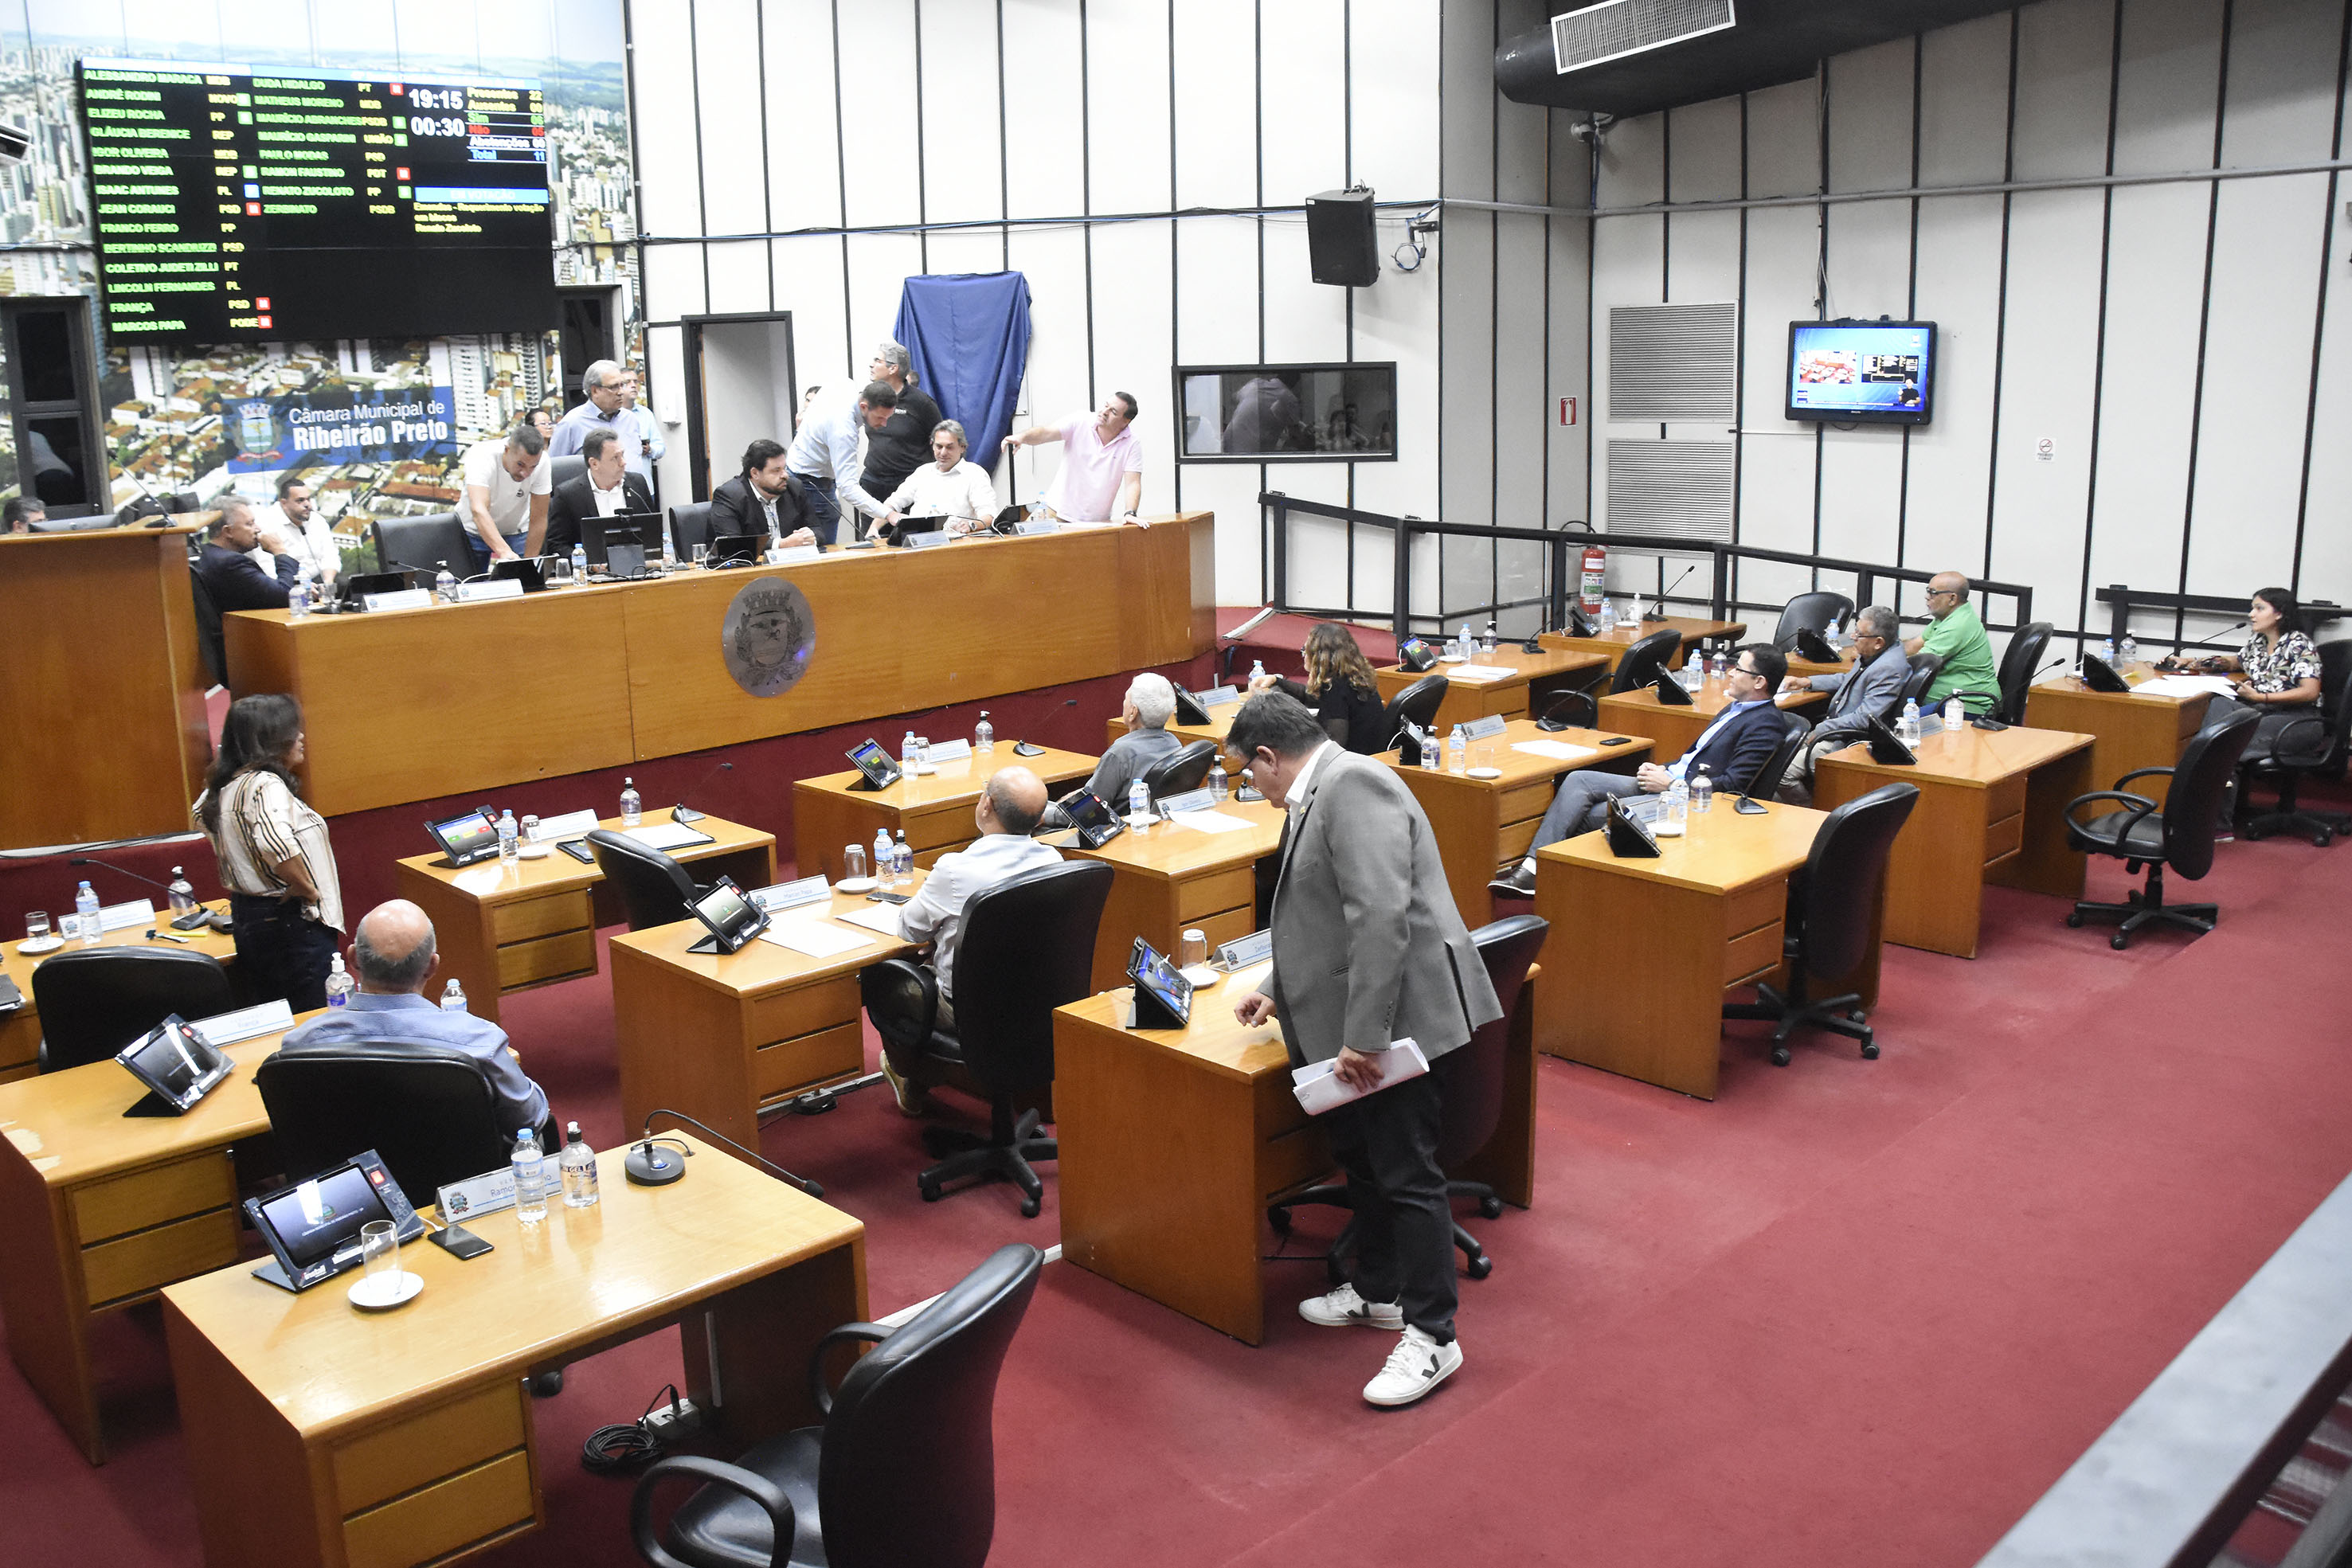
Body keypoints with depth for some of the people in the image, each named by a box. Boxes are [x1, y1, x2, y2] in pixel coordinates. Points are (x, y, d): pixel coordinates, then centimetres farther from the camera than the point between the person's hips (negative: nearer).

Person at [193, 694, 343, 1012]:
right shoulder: (266, 785, -20)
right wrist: (308, 890, -22)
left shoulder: (224, 787, 9)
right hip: (289, 922, -10)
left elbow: (203, 818, 31)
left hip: (245, 915, 10)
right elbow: (276, 843, -36)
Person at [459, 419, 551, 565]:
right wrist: (505, 552, -60)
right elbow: (478, 510, -46)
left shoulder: (541, 461, -25)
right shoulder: (481, 455, -33)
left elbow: (538, 521, -19)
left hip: (517, 531, 1)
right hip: (474, 531, -1)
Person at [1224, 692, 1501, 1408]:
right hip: (1349, 1025, 11)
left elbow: (1381, 915, -27)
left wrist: (1364, 1036, -27)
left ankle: (1431, 1336, 9)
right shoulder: (1318, 798, 15)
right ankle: (1378, 1292, 37)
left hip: (1400, 1017, -11)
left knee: (1407, 1175, -2)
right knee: (1359, 1159, 21)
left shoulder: (1353, 783, -18)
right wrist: (1280, 991, 32)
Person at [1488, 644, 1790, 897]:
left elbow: (1733, 784, -18)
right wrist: (1663, 770, 7)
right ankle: (1531, 868, -18)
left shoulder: (1767, 725, -10)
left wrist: (1671, 784, -15)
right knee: (1578, 780, -10)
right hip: (1670, 779, 10)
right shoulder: (1734, 709, 20)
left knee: (1592, 816, -23)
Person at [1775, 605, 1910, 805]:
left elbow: (1864, 719, -27)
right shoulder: (1869, 657, 8)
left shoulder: (1889, 669, -24)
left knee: (1784, 773, -19)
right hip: (1837, 730, 11)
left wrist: (1820, 731, -19)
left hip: (1853, 741, -11)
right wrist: (1807, 681, 19)